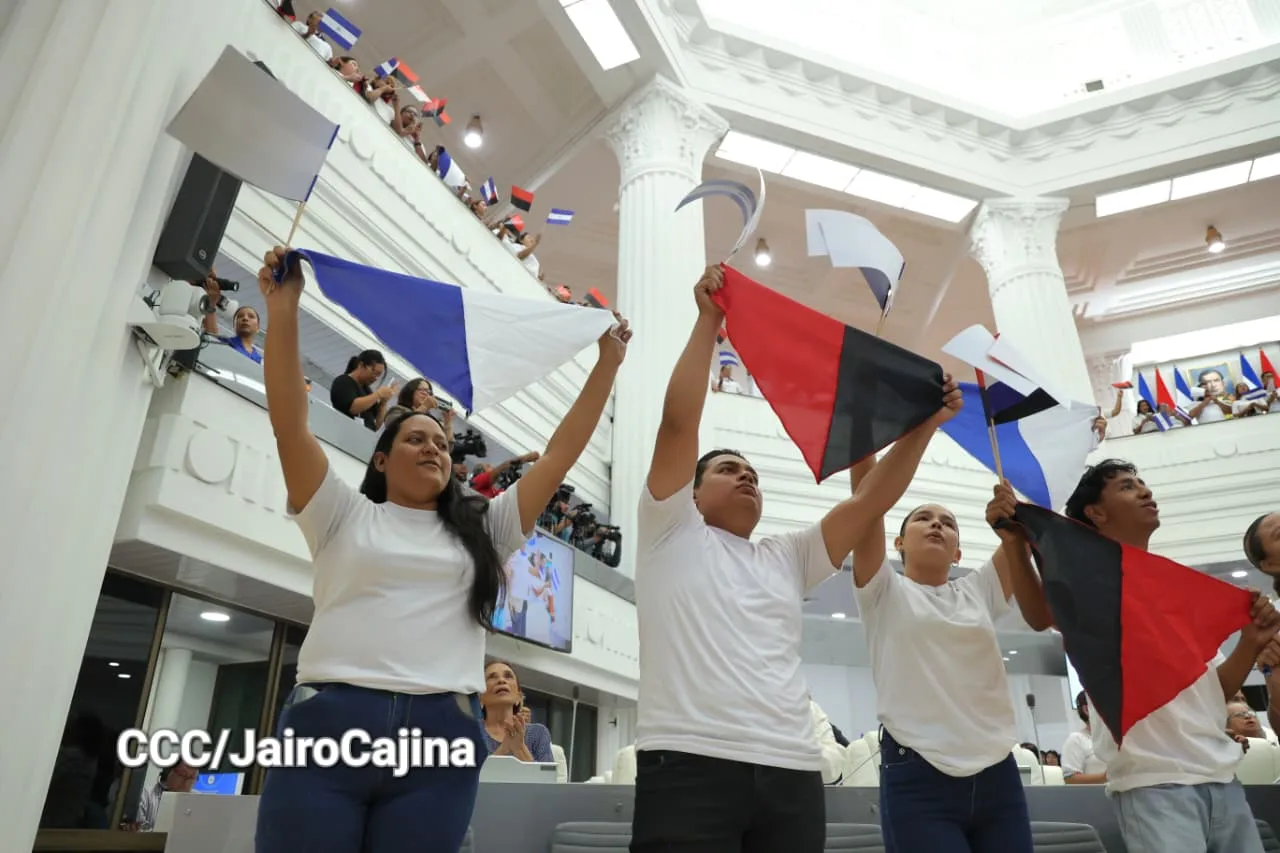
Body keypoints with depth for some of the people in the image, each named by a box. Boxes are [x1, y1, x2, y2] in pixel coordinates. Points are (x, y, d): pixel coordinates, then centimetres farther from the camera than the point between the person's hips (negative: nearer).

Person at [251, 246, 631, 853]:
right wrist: (283, 307, -2)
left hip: (441, 736, 2)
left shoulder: (483, 531, 18)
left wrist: (608, 362, 15)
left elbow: (561, 452, 15)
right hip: (329, 722, -1)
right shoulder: (345, 518, 13)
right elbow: (289, 423, 3)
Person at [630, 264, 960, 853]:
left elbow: (869, 502, 18)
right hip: (688, 763, -5)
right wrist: (708, 320, -1)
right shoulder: (672, 533, 10)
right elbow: (678, 422, -2)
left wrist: (924, 423, 13)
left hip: (793, 771, 5)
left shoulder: (785, 559, 22)